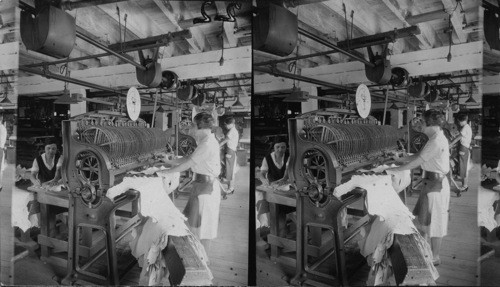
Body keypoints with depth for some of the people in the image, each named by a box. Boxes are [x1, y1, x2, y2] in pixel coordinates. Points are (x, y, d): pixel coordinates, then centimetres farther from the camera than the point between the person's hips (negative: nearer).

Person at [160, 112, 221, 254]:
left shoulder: (207, 144, -22)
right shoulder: (208, 141, 10)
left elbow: (188, 164, -19)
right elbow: (189, 157, 15)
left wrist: (167, 172, -10)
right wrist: (170, 161, 16)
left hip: (206, 186, -10)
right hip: (204, 184, 10)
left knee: (202, 225, 2)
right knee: (196, 221, 18)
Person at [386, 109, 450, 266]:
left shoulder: (437, 141, -22)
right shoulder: (438, 138, 9)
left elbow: (416, 162, -23)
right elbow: (419, 155, 14)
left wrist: (393, 170, -19)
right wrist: (399, 159, 12)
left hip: (435, 184, -10)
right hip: (433, 182, 10)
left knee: (434, 222, 3)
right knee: (424, 219, 18)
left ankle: (435, 258, 17)